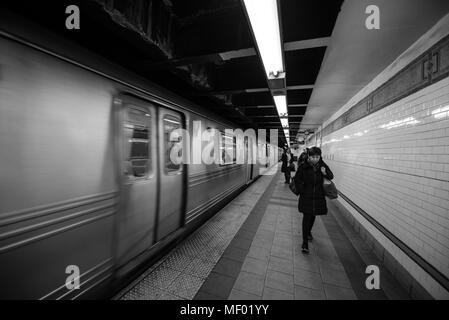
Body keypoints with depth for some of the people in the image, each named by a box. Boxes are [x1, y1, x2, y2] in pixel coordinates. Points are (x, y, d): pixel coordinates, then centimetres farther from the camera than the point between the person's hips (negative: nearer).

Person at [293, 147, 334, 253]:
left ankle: (309, 231, 47)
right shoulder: (303, 167, -13)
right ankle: (305, 242, 7)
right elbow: (297, 179, -6)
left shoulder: (323, 166, -5)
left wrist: (325, 173, -16)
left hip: (318, 197, 3)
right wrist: (302, 191, -10)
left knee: (313, 216, 20)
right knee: (306, 217, -3)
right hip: (306, 197, -3)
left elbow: (331, 177, 6)